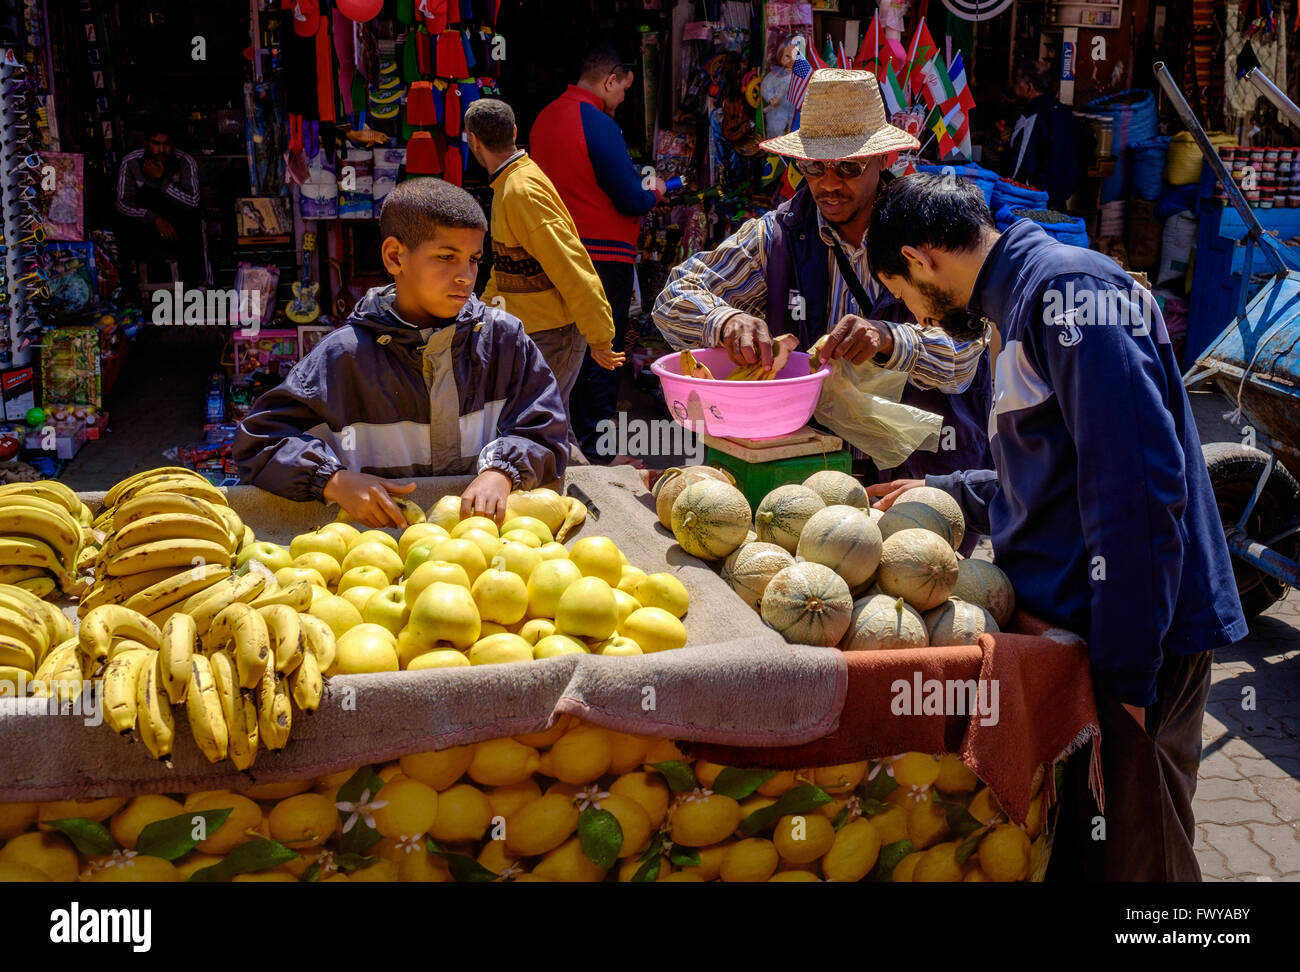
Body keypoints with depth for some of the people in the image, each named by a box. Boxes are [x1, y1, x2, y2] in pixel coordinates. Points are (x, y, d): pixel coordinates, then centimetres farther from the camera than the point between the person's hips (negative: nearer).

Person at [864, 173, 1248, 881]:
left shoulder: (1069, 286, -15)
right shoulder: (1026, 302, 18)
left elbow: (1138, 482, -24)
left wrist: (1127, 666, -23)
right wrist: (942, 493, 31)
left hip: (1131, 642, -10)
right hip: (1064, 621, 10)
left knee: (1129, 858, 1)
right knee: (1061, 852, 18)